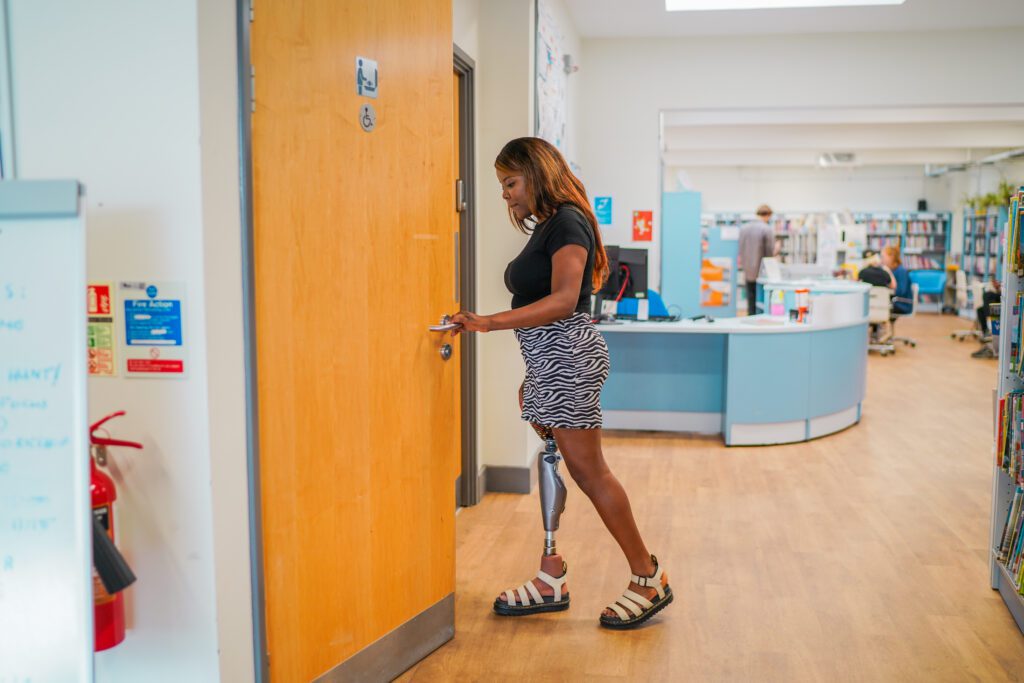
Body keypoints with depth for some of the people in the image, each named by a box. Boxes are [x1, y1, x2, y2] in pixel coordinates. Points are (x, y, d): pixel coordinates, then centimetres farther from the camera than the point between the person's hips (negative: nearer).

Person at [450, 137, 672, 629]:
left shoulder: (567, 222, -10)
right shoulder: (543, 227, 18)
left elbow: (563, 301, -22)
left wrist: (488, 323, -27)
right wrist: (532, 376, 20)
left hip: (568, 356, -10)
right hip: (547, 361, 10)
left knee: (588, 470, -5)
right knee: (550, 464, 10)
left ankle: (650, 579, 8)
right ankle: (551, 581, 19)